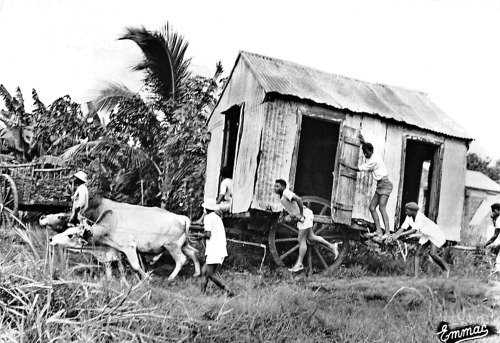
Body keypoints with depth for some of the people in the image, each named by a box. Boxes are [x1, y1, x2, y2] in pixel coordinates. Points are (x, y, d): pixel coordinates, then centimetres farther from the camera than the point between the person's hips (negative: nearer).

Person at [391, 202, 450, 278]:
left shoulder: (420, 217, -36)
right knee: (417, 253, -5)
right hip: (425, 236, 8)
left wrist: (399, 235, -49)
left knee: (432, 254, -18)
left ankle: (446, 269, 5)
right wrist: (393, 236, -33)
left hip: (434, 235, -7)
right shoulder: (409, 218, -13)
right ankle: (416, 275, -5)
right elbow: (402, 228, -17)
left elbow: (413, 230, -45)